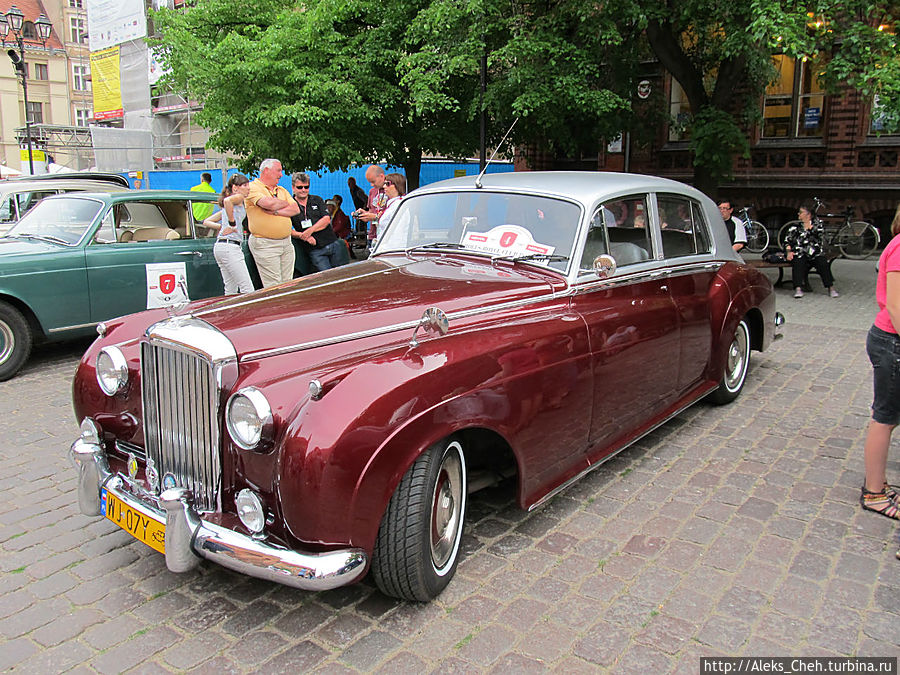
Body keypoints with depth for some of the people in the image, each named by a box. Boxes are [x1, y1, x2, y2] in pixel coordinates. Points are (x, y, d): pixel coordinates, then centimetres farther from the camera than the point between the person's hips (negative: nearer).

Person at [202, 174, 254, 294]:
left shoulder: (227, 208, 26)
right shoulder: (238, 198, -1)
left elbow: (206, 222, 28)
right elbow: (227, 200, -26)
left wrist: (222, 227, 14)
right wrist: (232, 224, -18)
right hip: (230, 247, -10)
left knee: (231, 291, 11)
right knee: (248, 290, -13)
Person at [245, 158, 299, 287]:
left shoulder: (281, 190, 17)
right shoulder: (253, 187, -4)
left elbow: (296, 209, 5)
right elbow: (269, 203, -22)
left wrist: (276, 211, -10)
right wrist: (285, 203, -2)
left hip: (286, 242, 7)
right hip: (265, 244, -7)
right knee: (273, 287, -7)